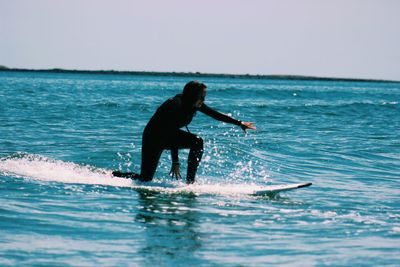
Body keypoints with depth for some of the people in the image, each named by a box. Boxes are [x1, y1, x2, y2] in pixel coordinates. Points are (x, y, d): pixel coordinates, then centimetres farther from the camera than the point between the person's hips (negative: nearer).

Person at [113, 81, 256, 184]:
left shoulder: (195, 104, -9)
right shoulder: (176, 105, -33)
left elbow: (215, 114, 2)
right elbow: (172, 133, -35)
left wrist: (239, 123, 0)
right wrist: (175, 162, -37)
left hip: (169, 135, 8)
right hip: (153, 138, -8)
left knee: (197, 142, -15)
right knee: (145, 179, -10)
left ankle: (190, 181, -11)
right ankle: (110, 175, 10)